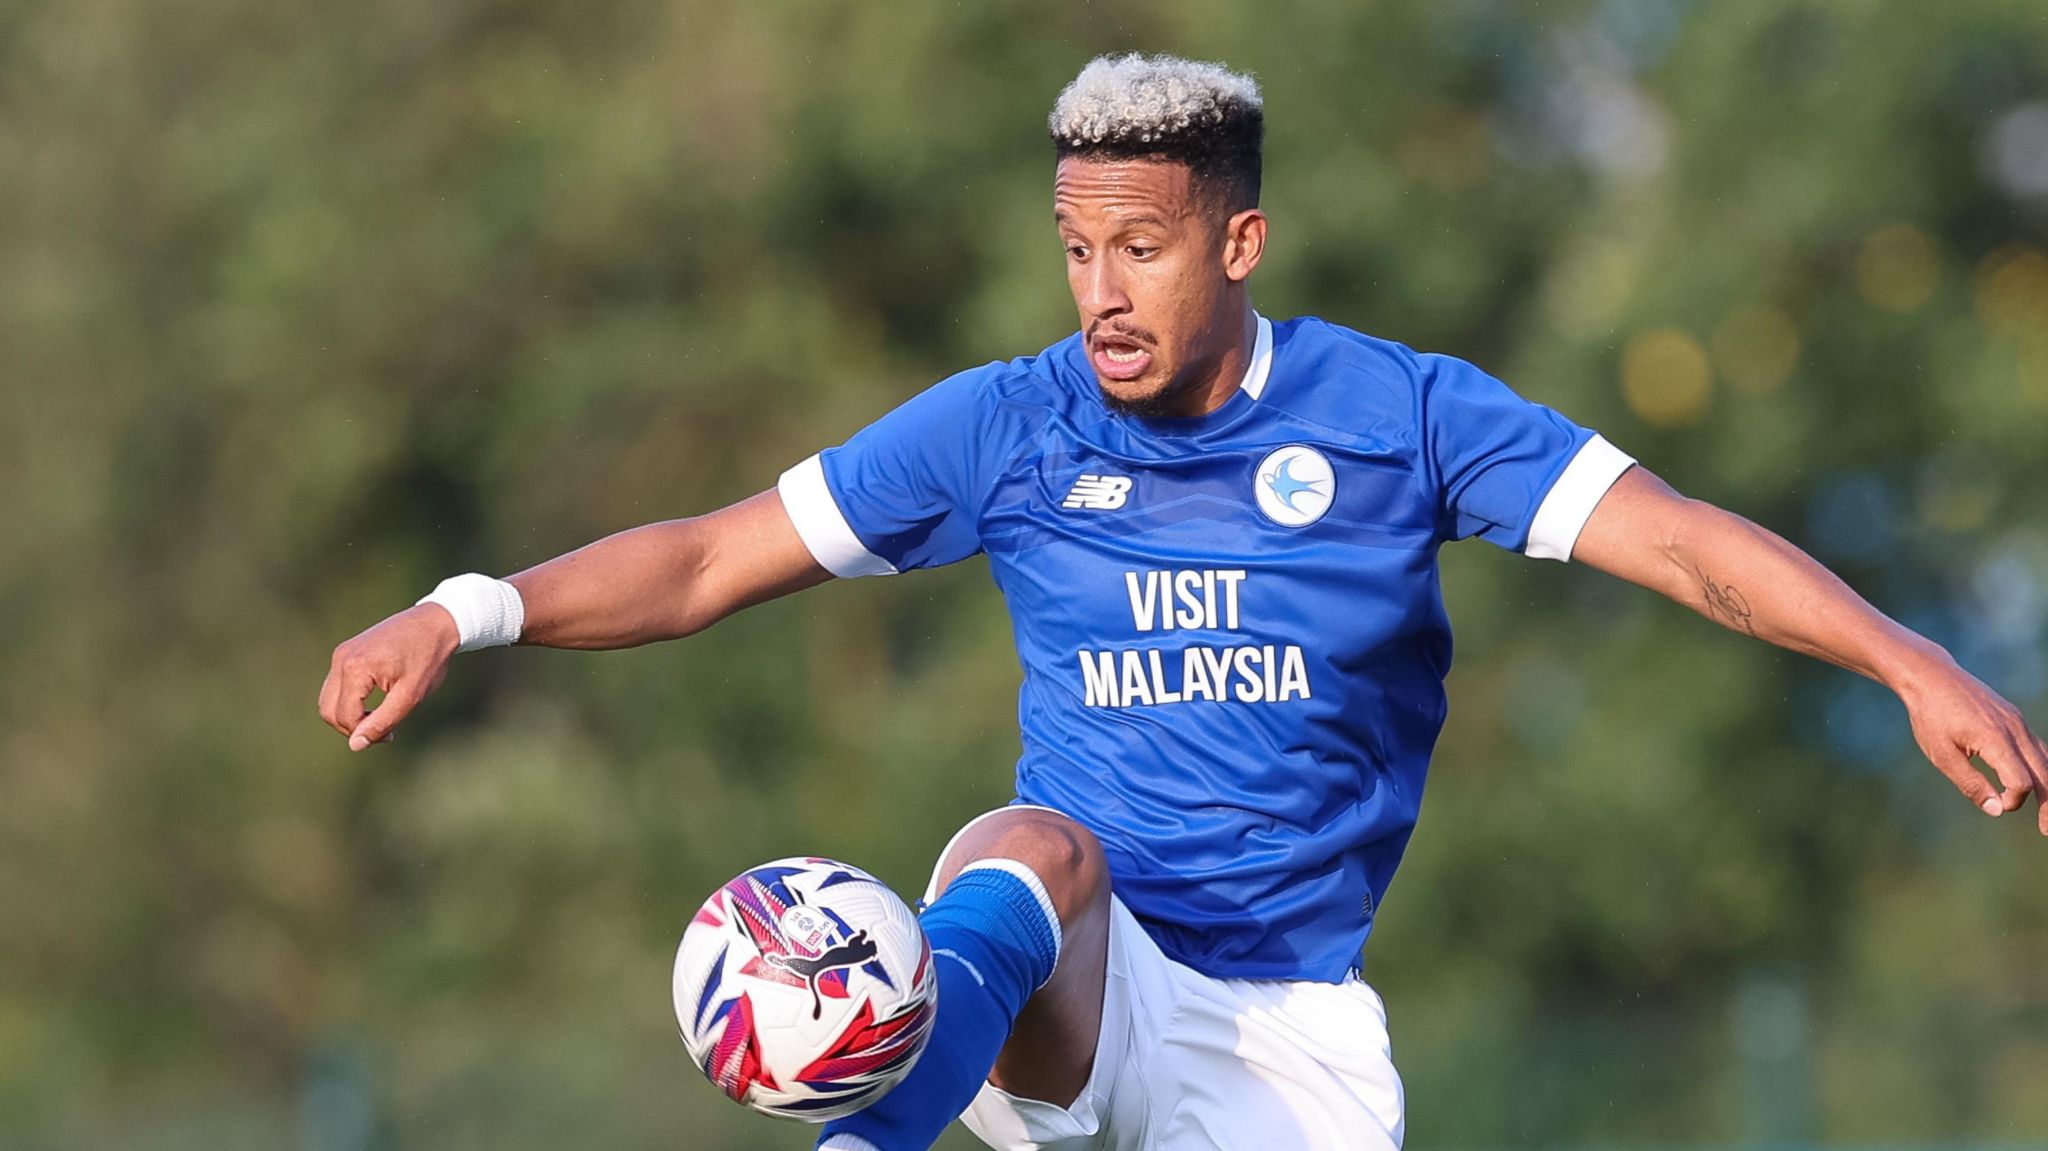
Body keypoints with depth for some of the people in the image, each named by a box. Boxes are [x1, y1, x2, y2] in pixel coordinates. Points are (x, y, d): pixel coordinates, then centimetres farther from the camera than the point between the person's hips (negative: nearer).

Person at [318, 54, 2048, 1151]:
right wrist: (465, 615, -10)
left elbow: (1677, 539, -7)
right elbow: (706, 564, 3)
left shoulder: (1394, 415, -1)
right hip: (1076, 998, -1)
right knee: (1034, 848, -34)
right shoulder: (1008, 430, 2)